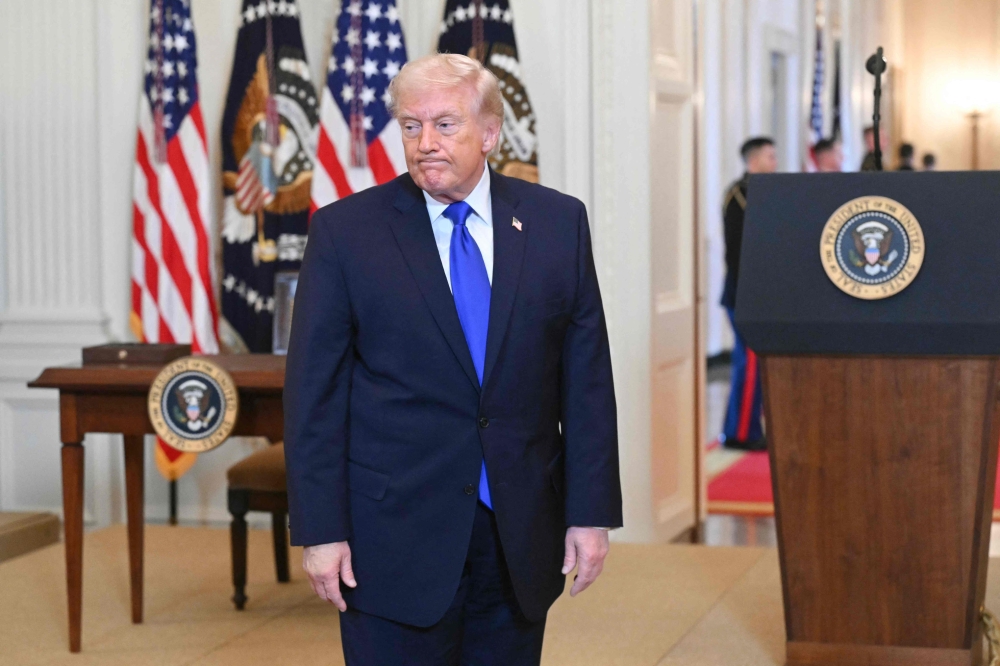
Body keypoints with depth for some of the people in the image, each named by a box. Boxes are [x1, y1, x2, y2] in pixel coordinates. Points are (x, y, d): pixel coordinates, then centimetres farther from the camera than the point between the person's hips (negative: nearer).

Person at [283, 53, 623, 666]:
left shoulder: (559, 223, 2)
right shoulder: (345, 230, -3)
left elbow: (588, 378, 3)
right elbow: (314, 392, -4)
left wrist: (592, 513, 0)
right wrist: (320, 531, -8)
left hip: (523, 539, 2)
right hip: (394, 535, -2)